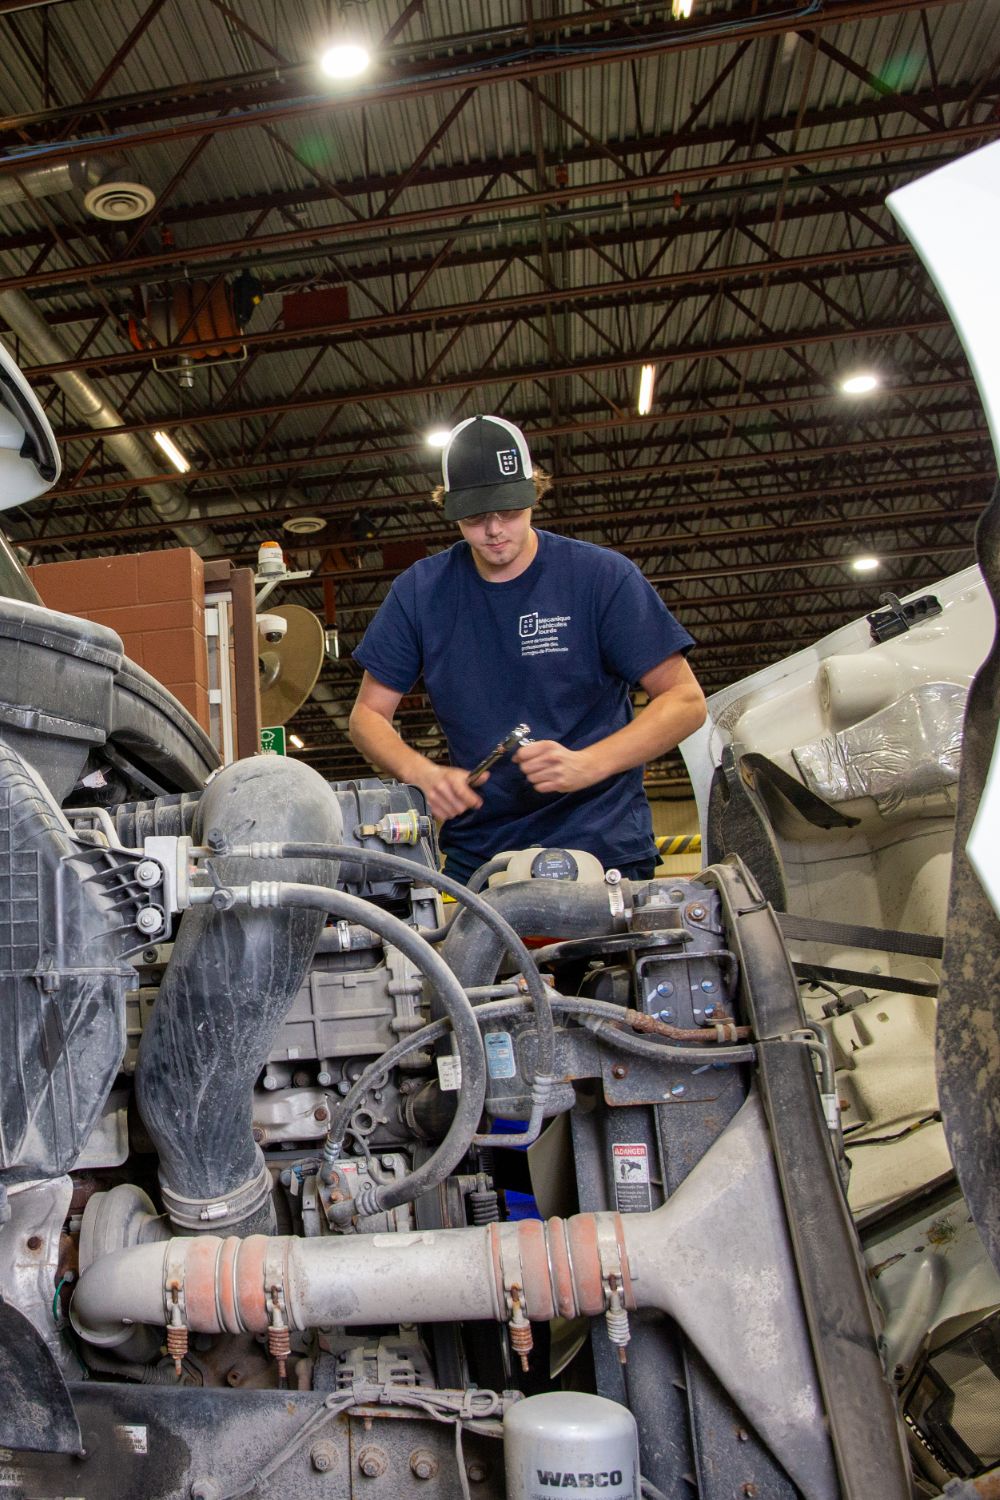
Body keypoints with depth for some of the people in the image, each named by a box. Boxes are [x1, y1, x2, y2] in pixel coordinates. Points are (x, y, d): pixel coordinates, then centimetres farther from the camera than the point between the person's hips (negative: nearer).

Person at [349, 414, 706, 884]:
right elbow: (368, 714, 6)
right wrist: (423, 774, -15)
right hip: (473, 856, 3)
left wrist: (585, 766, -21)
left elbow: (685, 700, -6)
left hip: (601, 845, -2)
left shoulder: (602, 576, -5)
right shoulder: (419, 592, 4)